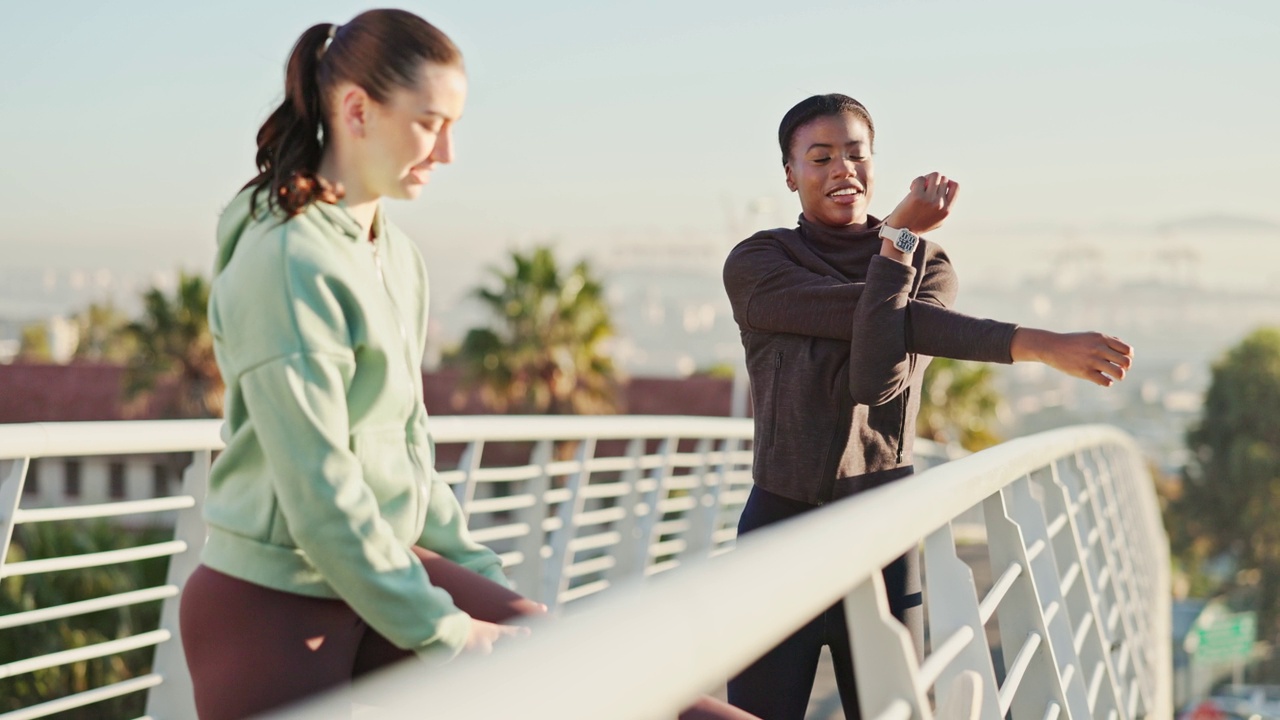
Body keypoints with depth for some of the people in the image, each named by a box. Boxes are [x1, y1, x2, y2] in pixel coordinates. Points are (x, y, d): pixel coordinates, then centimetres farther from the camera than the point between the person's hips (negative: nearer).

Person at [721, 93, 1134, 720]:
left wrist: (896, 240, -17)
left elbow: (877, 379, -13)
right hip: (780, 527, -1)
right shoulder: (755, 265, 0)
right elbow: (868, 311, -14)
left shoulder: (927, 264, 5)